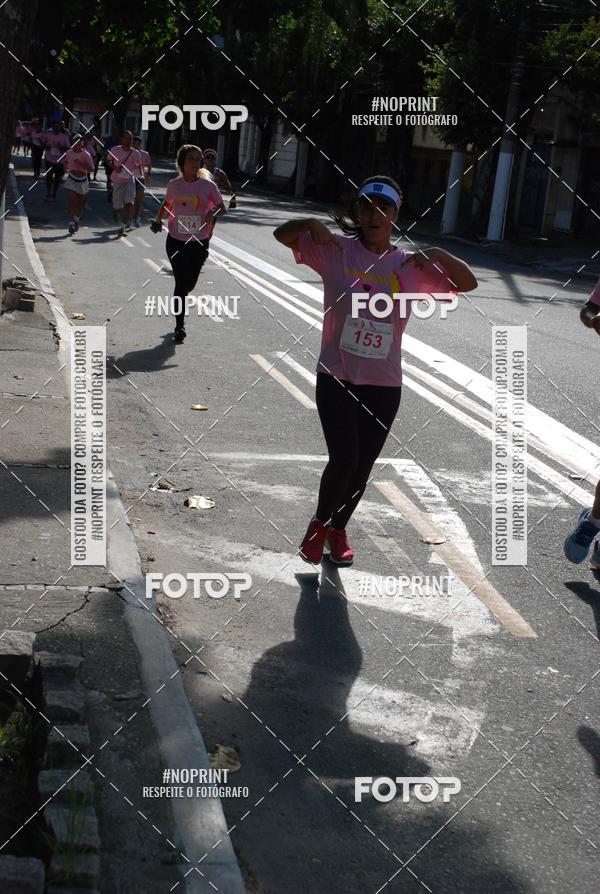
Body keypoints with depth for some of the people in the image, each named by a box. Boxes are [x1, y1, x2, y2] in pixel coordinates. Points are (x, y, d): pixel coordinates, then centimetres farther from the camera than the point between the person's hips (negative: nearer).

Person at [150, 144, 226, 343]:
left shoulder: (208, 186, -6)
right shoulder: (174, 185, -1)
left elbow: (222, 208, 3)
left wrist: (213, 212, -19)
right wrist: (158, 219, 1)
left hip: (199, 242, 0)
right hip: (176, 241, 0)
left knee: (189, 284, 7)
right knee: (180, 283, -4)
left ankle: (178, 299, 45)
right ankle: (179, 326, 5)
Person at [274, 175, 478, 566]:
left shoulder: (410, 266, 2)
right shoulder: (337, 251, -3)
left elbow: (467, 283, 3)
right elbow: (282, 234, 0)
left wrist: (439, 254, -14)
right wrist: (312, 223, -19)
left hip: (385, 386, 3)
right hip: (336, 378, -3)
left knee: (363, 467, 10)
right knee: (344, 459, -14)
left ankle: (338, 528, 36)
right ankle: (319, 523, 16)